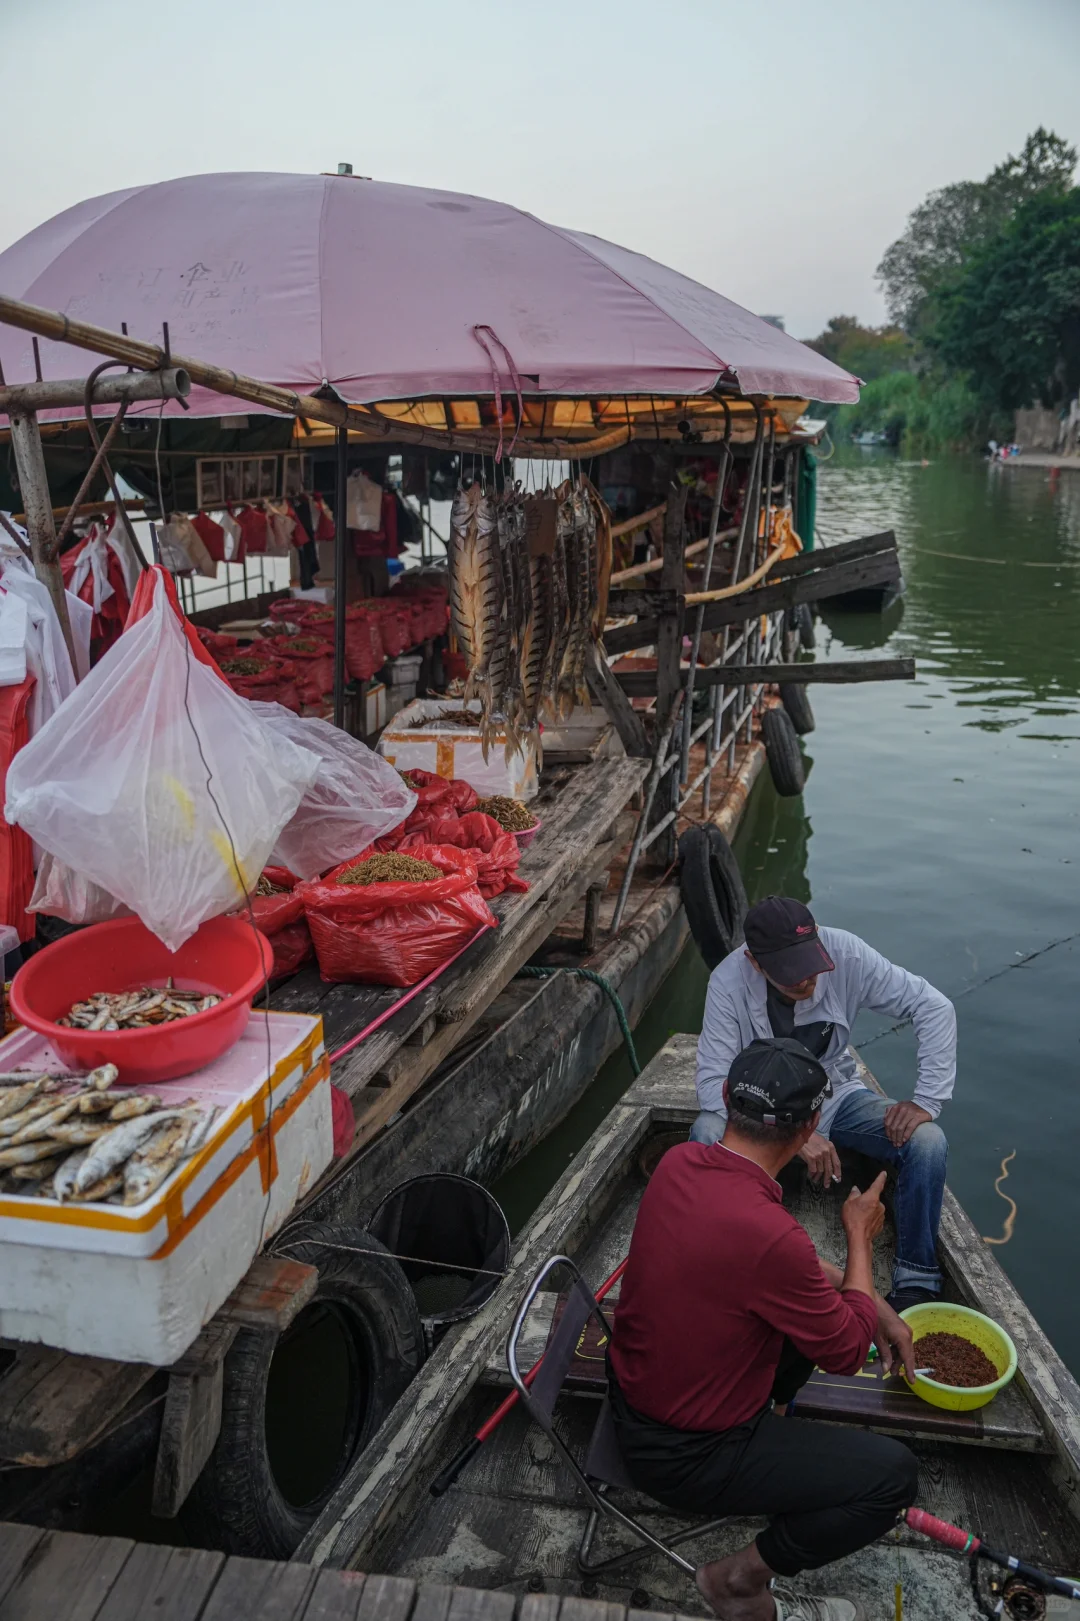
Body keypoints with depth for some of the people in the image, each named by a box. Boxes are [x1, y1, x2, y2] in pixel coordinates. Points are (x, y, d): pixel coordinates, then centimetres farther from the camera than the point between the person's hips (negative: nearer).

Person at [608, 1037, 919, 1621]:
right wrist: (859, 1236, -1)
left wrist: (873, 1304, 6)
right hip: (682, 1457, -7)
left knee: (822, 1304, 16)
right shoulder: (767, 1234, -35)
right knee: (894, 1475, -2)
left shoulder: (678, 1163, -11)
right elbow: (847, 1352, -14)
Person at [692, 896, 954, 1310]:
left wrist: (926, 1101, -22)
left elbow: (935, 1007, -17)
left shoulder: (844, 952, -24)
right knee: (706, 1135, -34)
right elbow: (712, 1082, -29)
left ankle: (915, 1285, -4)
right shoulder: (729, 981, -27)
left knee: (928, 1142, -22)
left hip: (837, 1093, 2)